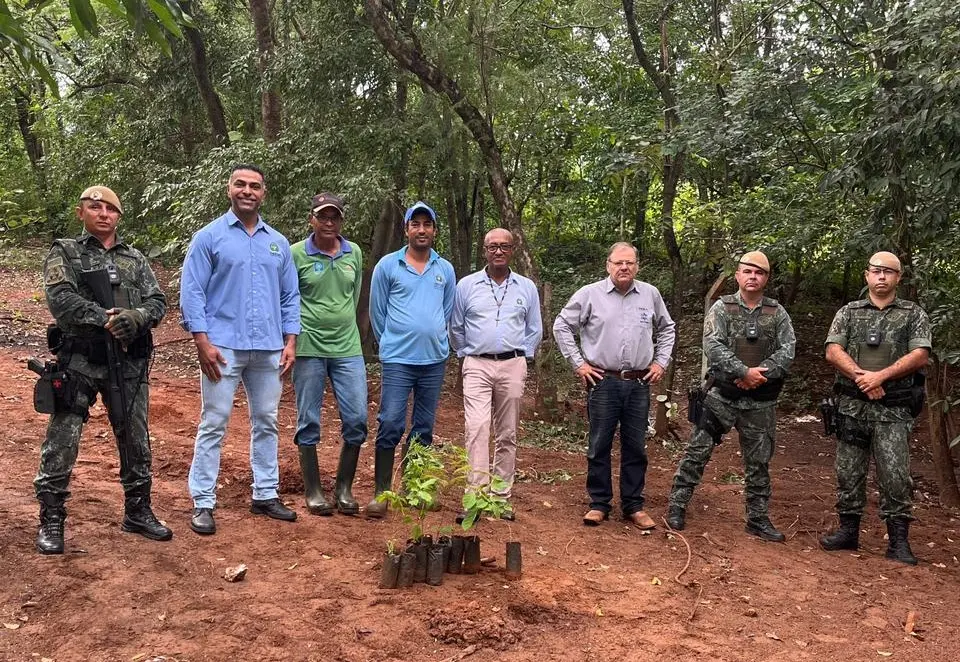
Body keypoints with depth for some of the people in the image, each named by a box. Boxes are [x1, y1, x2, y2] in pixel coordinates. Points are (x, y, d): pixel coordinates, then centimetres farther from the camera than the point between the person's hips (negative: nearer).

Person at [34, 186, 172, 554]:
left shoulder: (135, 259, 14)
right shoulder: (64, 253, 5)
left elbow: (158, 302, 6)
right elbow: (60, 299, -10)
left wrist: (135, 317, -16)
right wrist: (105, 319, -21)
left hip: (129, 362, 3)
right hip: (79, 361, -3)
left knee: (135, 440, 10)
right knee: (61, 443, -2)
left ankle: (137, 512, 24)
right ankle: (51, 521, 10)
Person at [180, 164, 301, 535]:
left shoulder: (278, 243, 12)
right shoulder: (209, 237, 0)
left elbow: (290, 296, 14)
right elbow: (192, 292, -5)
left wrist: (290, 341, 5)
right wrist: (202, 341, -13)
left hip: (269, 349, 4)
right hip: (223, 347, -4)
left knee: (266, 423, 11)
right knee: (213, 424, -1)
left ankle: (266, 495, 21)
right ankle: (203, 503, 5)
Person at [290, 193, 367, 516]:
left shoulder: (355, 253, 7)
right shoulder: (296, 254, -4)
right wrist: (292, 339, 1)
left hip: (348, 349, 3)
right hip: (309, 349, -3)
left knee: (357, 420, 1)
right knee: (309, 422, 5)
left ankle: (344, 489, 16)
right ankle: (313, 492, 16)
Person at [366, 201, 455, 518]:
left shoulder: (446, 269, 8)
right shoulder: (388, 265, 0)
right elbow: (377, 311, 6)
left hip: (434, 360, 3)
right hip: (398, 360, -3)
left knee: (424, 429, 9)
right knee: (390, 425, -9)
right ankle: (381, 493, -1)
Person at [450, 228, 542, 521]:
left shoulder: (527, 288, 9)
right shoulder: (467, 285, 6)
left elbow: (534, 330, 16)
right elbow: (456, 327, 14)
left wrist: (520, 358, 9)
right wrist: (465, 356, 9)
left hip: (512, 366, 2)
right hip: (477, 366, -2)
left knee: (507, 434, 5)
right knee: (477, 428, -16)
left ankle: (501, 496, 12)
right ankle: (475, 494, -18)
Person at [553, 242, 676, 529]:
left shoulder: (650, 295, 7)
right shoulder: (590, 294, -2)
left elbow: (667, 329, 21)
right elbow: (562, 326, 2)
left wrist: (661, 362, 11)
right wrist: (578, 363, -2)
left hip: (639, 384, 3)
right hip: (603, 382, -2)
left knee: (636, 447, 8)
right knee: (599, 446, 3)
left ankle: (634, 506, 19)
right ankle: (599, 504, 14)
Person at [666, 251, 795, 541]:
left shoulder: (777, 313, 6)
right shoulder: (722, 307, -1)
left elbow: (787, 351, -3)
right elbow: (713, 346, -13)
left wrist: (760, 375, -17)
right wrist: (744, 372, -21)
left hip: (761, 401, 2)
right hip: (722, 395, -2)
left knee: (759, 461, 11)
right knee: (698, 450, -2)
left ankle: (758, 518, 22)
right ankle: (677, 505, 8)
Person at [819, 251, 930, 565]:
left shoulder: (913, 314, 6)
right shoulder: (849, 312, 10)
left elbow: (920, 356, -5)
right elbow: (833, 352, -1)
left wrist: (880, 376, -15)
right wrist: (861, 376, -15)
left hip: (893, 410, -2)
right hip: (852, 406, 2)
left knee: (896, 476, -5)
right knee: (848, 473, 7)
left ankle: (899, 541, 3)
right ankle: (848, 531, 18)